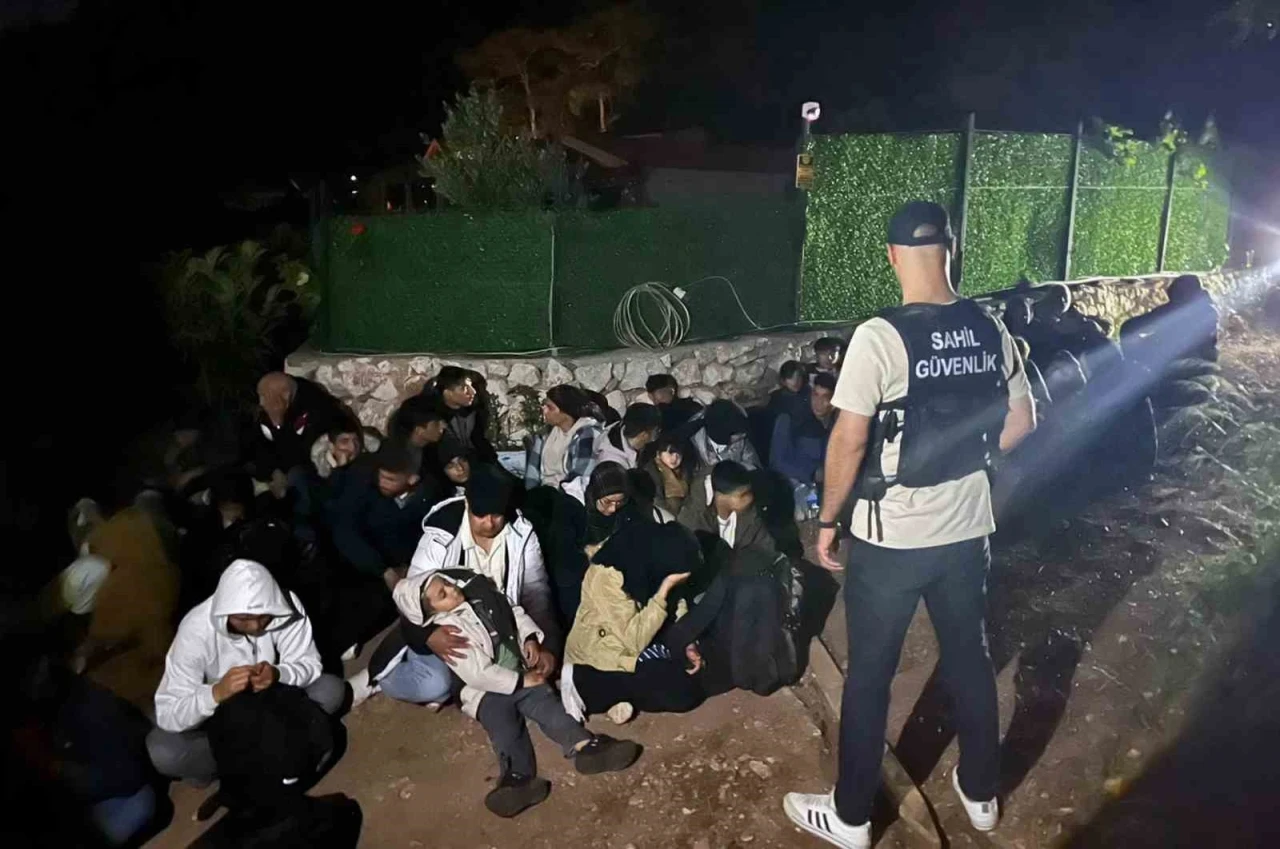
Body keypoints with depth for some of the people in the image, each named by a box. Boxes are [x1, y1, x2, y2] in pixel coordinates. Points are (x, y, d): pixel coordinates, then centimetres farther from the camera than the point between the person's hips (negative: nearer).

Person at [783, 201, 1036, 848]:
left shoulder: (880, 336, -20)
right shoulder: (991, 332, -2)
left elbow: (848, 442, -18)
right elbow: (1021, 423, 7)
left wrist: (828, 520, -5)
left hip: (891, 537, -5)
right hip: (968, 530, 5)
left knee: (869, 676, 10)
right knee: (969, 660, 22)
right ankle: (981, 793, 41)